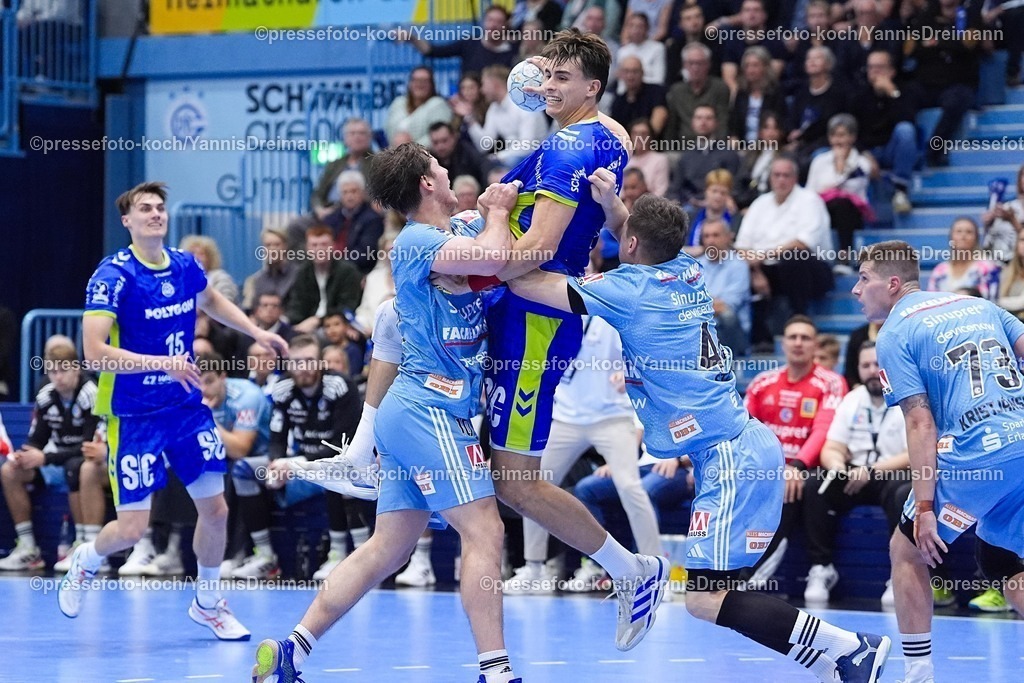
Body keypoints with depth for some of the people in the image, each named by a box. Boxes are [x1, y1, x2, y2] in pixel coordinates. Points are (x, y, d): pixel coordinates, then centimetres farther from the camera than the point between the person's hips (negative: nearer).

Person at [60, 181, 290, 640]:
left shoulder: (185, 266, 1)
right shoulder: (113, 276, -18)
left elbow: (210, 301, 26)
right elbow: (95, 352, -26)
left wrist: (256, 331, 15)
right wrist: (162, 363, -33)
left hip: (187, 407, 6)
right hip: (134, 416, -5)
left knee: (215, 508, 4)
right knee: (131, 529, -6)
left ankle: (207, 602, 26)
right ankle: (86, 560, 28)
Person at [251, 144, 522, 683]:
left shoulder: (459, 231, 15)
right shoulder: (415, 241, -11)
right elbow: (494, 257, -25)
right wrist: (497, 211, -5)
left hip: (412, 413, 9)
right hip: (430, 410, -9)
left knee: (386, 550, 10)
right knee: (485, 533, -12)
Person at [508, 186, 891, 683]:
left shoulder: (629, 292, -11)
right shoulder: (686, 271, 9)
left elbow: (524, 282, -9)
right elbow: (644, 243, 33)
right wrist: (610, 201, 13)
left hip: (732, 458, -9)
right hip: (742, 444, 9)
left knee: (705, 599, -11)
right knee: (708, 587, 15)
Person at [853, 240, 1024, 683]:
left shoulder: (895, 334, 1)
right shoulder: (979, 305, 19)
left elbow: (920, 422, -7)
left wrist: (924, 507, -8)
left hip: (974, 458, -6)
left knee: (907, 550, 13)